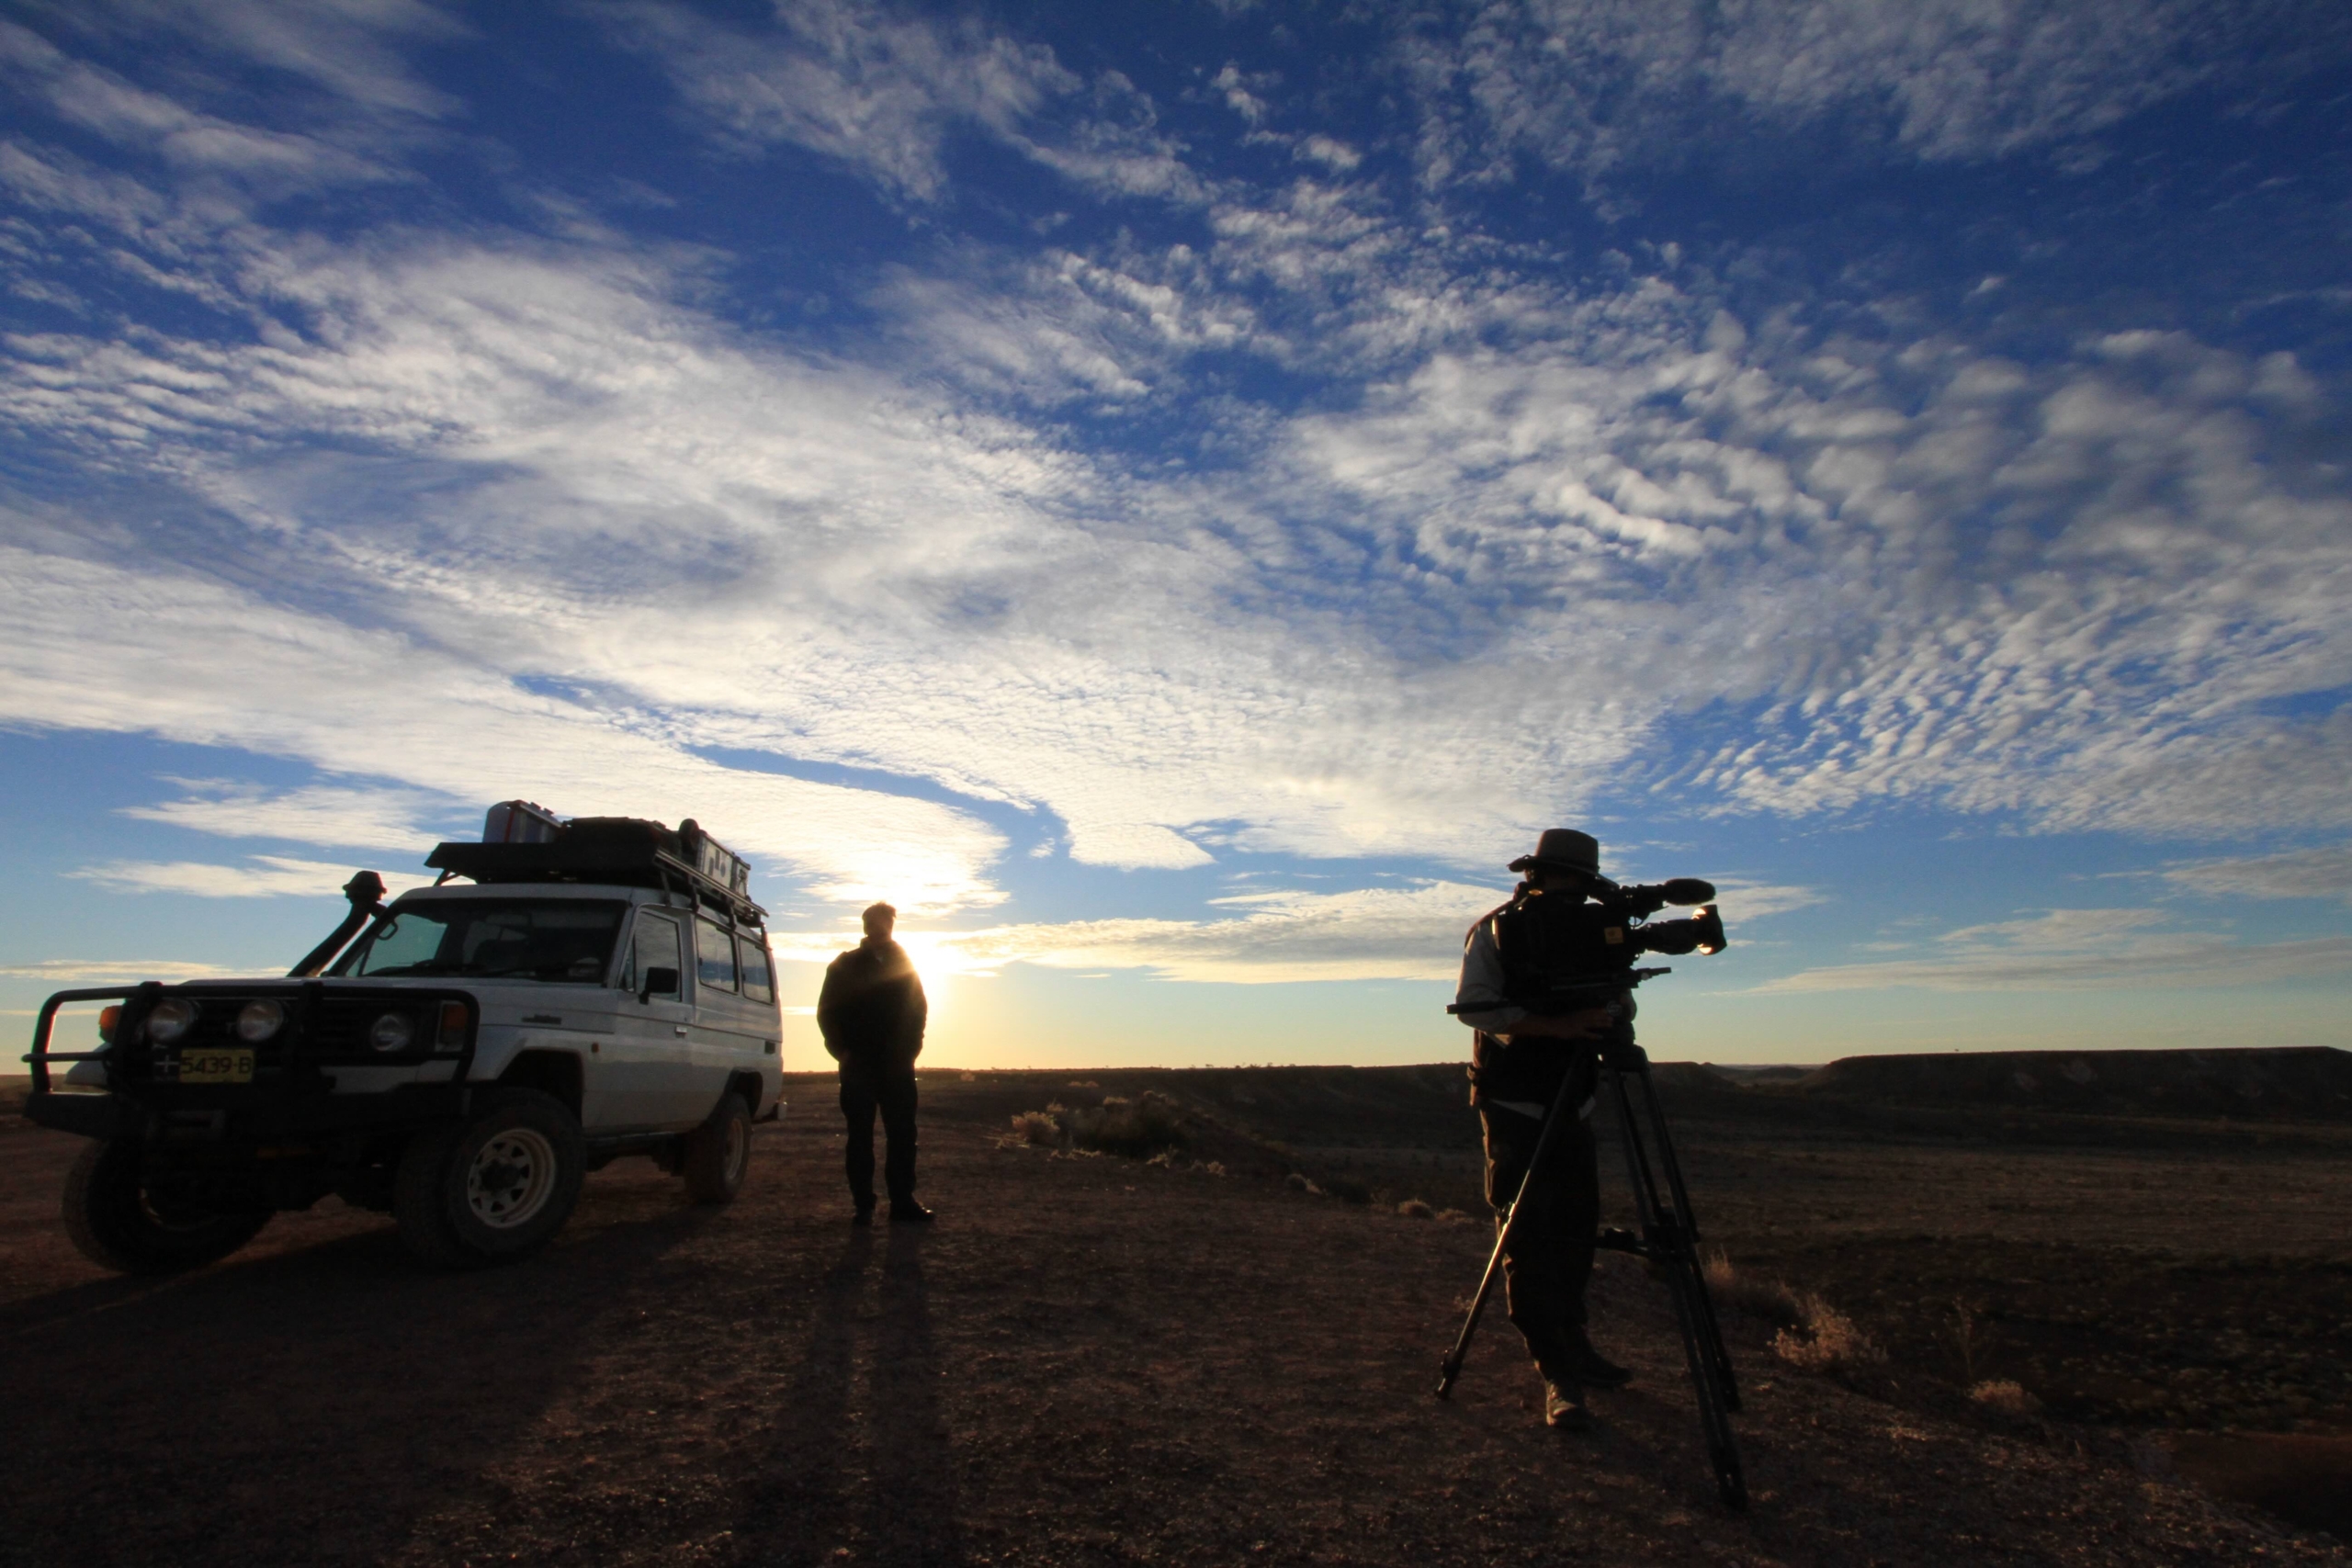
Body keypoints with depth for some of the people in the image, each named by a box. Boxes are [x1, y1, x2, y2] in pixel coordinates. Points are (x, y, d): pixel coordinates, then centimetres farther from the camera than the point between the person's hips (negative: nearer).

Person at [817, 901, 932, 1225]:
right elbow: (827, 1012, 4)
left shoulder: (904, 964, 10)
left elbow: (919, 1009, 12)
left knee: (903, 1135, 0)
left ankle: (902, 1201, 6)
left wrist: (910, 1048, 2)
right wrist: (842, 1049, -5)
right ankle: (863, 1205, 8)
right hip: (859, 1065, -2)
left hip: (897, 1065, 2)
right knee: (861, 1136, 2)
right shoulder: (845, 966, 5)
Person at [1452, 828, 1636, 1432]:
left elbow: (1619, 1001, 8)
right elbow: (1472, 1004, -17)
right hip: (1513, 1104, -5)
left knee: (1576, 1228, 12)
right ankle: (1558, 1376, 0)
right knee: (1527, 1237, -6)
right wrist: (1552, 1024, -28)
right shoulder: (1495, 930, -8)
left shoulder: (1594, 930, 6)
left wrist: (1615, 1012, -16)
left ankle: (1572, 1346, 29)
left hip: (1573, 1104, 5)